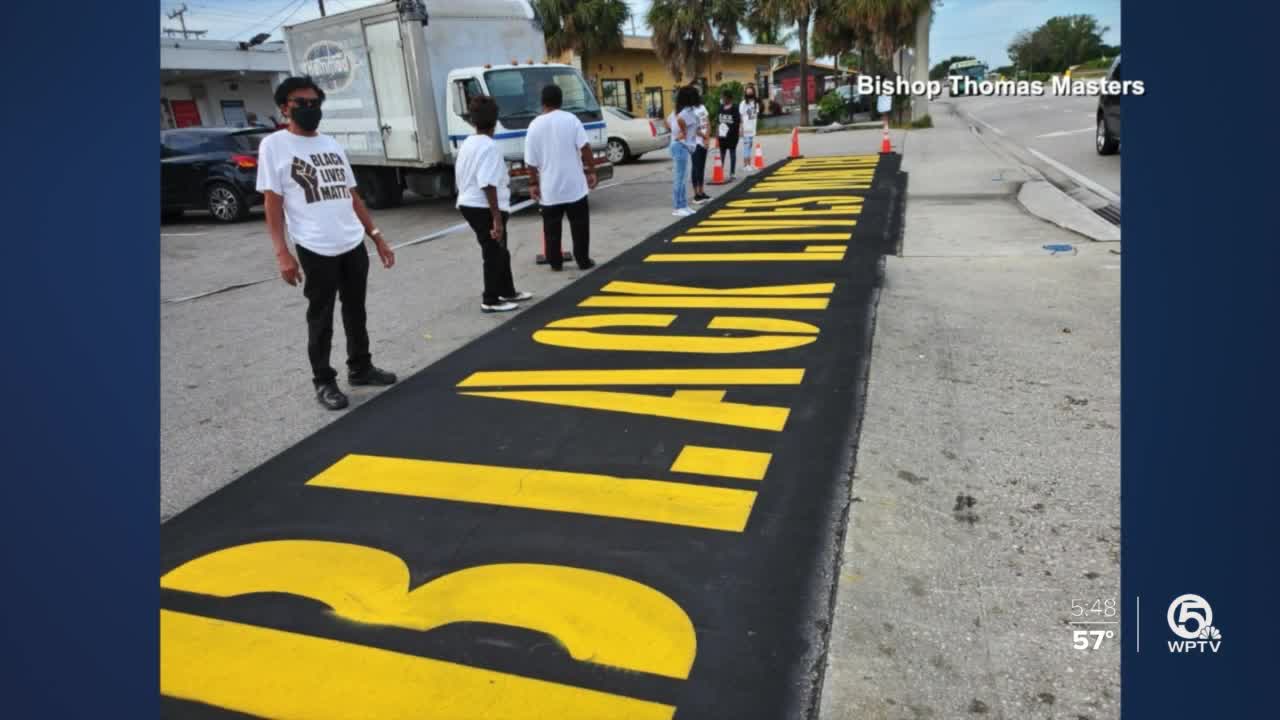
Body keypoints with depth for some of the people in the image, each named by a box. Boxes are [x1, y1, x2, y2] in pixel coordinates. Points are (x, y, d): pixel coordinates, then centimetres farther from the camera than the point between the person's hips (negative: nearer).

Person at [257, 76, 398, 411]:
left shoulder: (331, 144, 14)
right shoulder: (274, 145, -3)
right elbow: (273, 203, -7)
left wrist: (377, 236, 13)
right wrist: (282, 253, -15)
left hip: (354, 245, 6)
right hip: (315, 250, -6)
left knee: (356, 311, 16)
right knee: (321, 317, 4)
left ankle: (360, 368, 31)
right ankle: (324, 381, 16)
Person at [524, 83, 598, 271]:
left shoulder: (535, 125, 0)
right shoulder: (571, 119, -4)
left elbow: (531, 160, 1)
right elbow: (585, 148, -10)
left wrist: (533, 183, 10)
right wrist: (591, 171, -3)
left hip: (549, 187, 1)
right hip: (574, 184, -1)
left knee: (552, 226, 11)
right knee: (579, 224, 8)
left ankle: (555, 262, 14)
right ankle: (584, 261, 10)